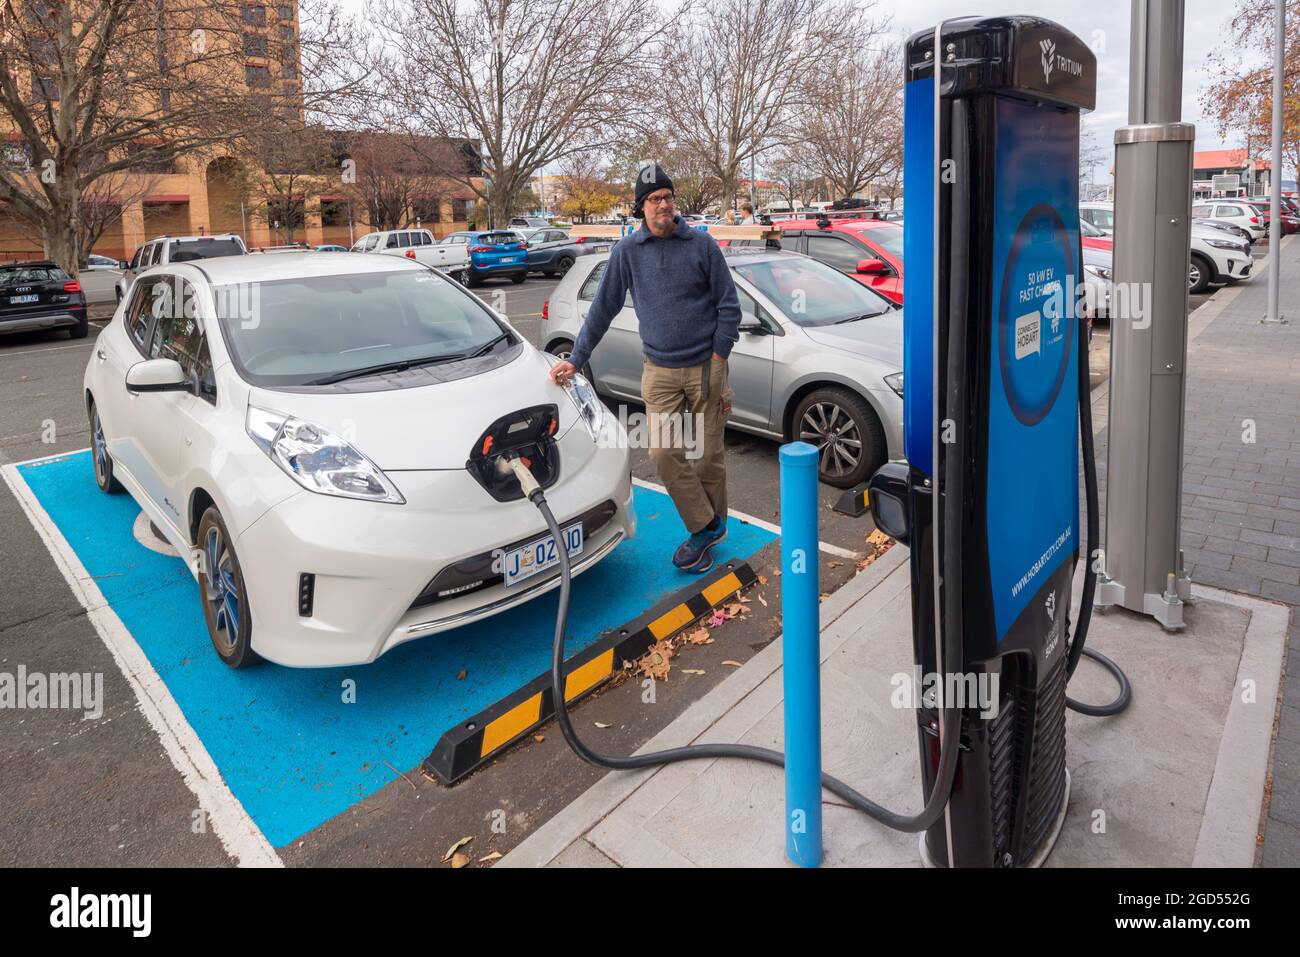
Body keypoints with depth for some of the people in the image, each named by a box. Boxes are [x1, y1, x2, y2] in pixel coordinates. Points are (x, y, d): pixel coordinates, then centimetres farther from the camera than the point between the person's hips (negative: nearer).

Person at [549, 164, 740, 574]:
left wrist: (717, 359, -6)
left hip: (706, 367, -1)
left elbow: (728, 305, 0)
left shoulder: (701, 244, -3)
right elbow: (602, 308, 6)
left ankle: (714, 524, 24)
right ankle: (705, 527, 10)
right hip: (659, 371, 2)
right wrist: (575, 360, 6)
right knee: (664, 453, -6)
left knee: (708, 454, 4)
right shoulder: (627, 251, 2)